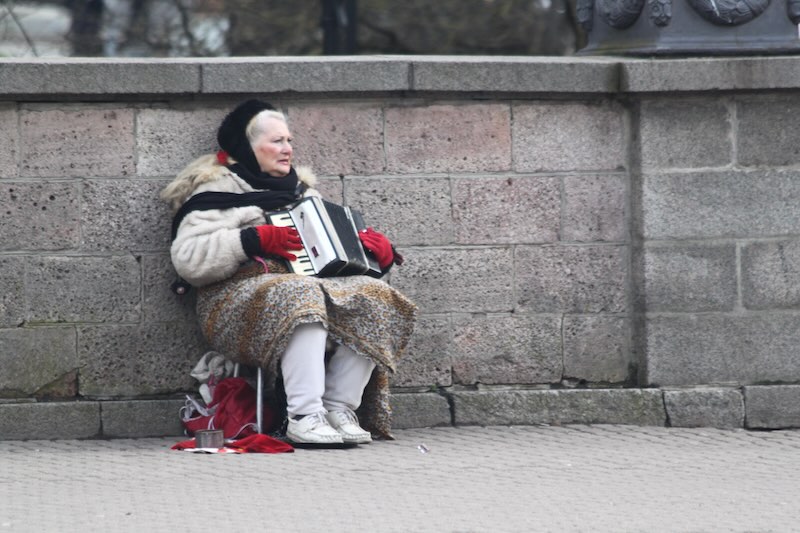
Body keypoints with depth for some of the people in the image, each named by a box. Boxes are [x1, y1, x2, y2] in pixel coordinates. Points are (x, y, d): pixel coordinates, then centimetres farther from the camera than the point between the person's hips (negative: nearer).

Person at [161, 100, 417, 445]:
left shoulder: (300, 190, 25)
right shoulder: (216, 193, 3)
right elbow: (187, 258, -11)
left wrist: (378, 248, 7)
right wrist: (256, 239, -17)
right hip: (243, 298, -6)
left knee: (372, 294, -21)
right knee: (300, 297, -39)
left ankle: (340, 408, -24)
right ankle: (304, 417, -42)